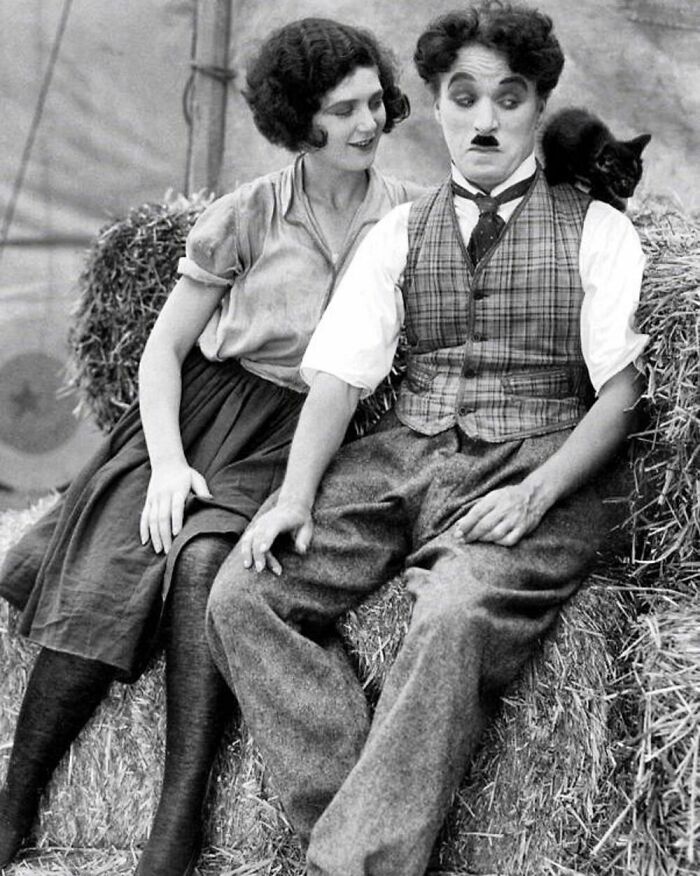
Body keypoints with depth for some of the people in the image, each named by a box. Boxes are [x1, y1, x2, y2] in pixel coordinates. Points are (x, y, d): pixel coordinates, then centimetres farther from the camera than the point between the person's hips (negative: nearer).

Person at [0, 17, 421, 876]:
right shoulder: (245, 215, 2)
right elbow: (164, 347, 4)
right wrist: (167, 461, -11)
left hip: (298, 441, 0)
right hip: (203, 407, 1)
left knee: (205, 562, -31)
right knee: (110, 572, -24)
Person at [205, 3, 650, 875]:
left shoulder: (597, 232, 9)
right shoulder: (396, 236, 16)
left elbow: (620, 387, 1)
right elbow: (337, 373, 6)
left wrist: (536, 494, -15)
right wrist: (297, 493, -11)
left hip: (534, 470, -4)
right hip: (400, 455, 4)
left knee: (455, 618, -35)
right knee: (242, 593, -20)